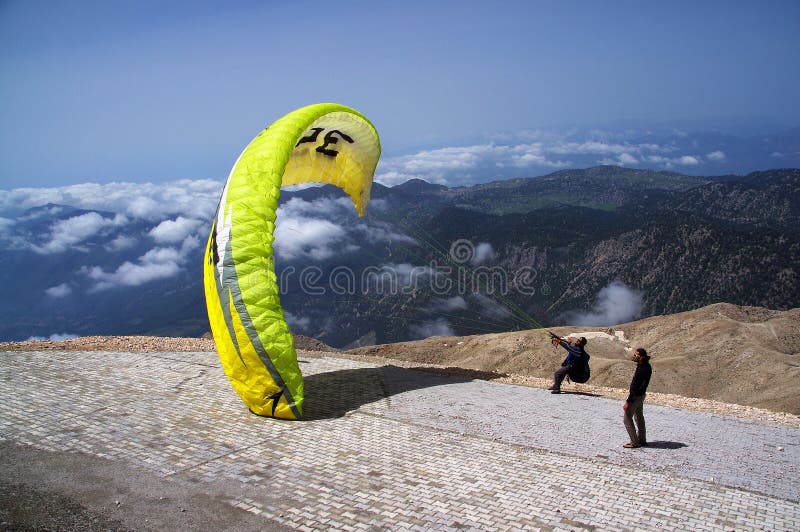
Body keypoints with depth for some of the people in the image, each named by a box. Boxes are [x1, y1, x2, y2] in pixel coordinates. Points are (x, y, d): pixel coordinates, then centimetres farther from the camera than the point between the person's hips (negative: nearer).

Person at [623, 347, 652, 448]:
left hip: (636, 396, -10)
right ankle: (642, 440, 31)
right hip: (641, 395, 10)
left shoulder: (641, 369, -28)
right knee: (639, 417, 21)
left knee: (627, 418, 1)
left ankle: (634, 442, 5)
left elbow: (635, 387, -27)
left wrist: (628, 402, -23)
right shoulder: (647, 366, 1)